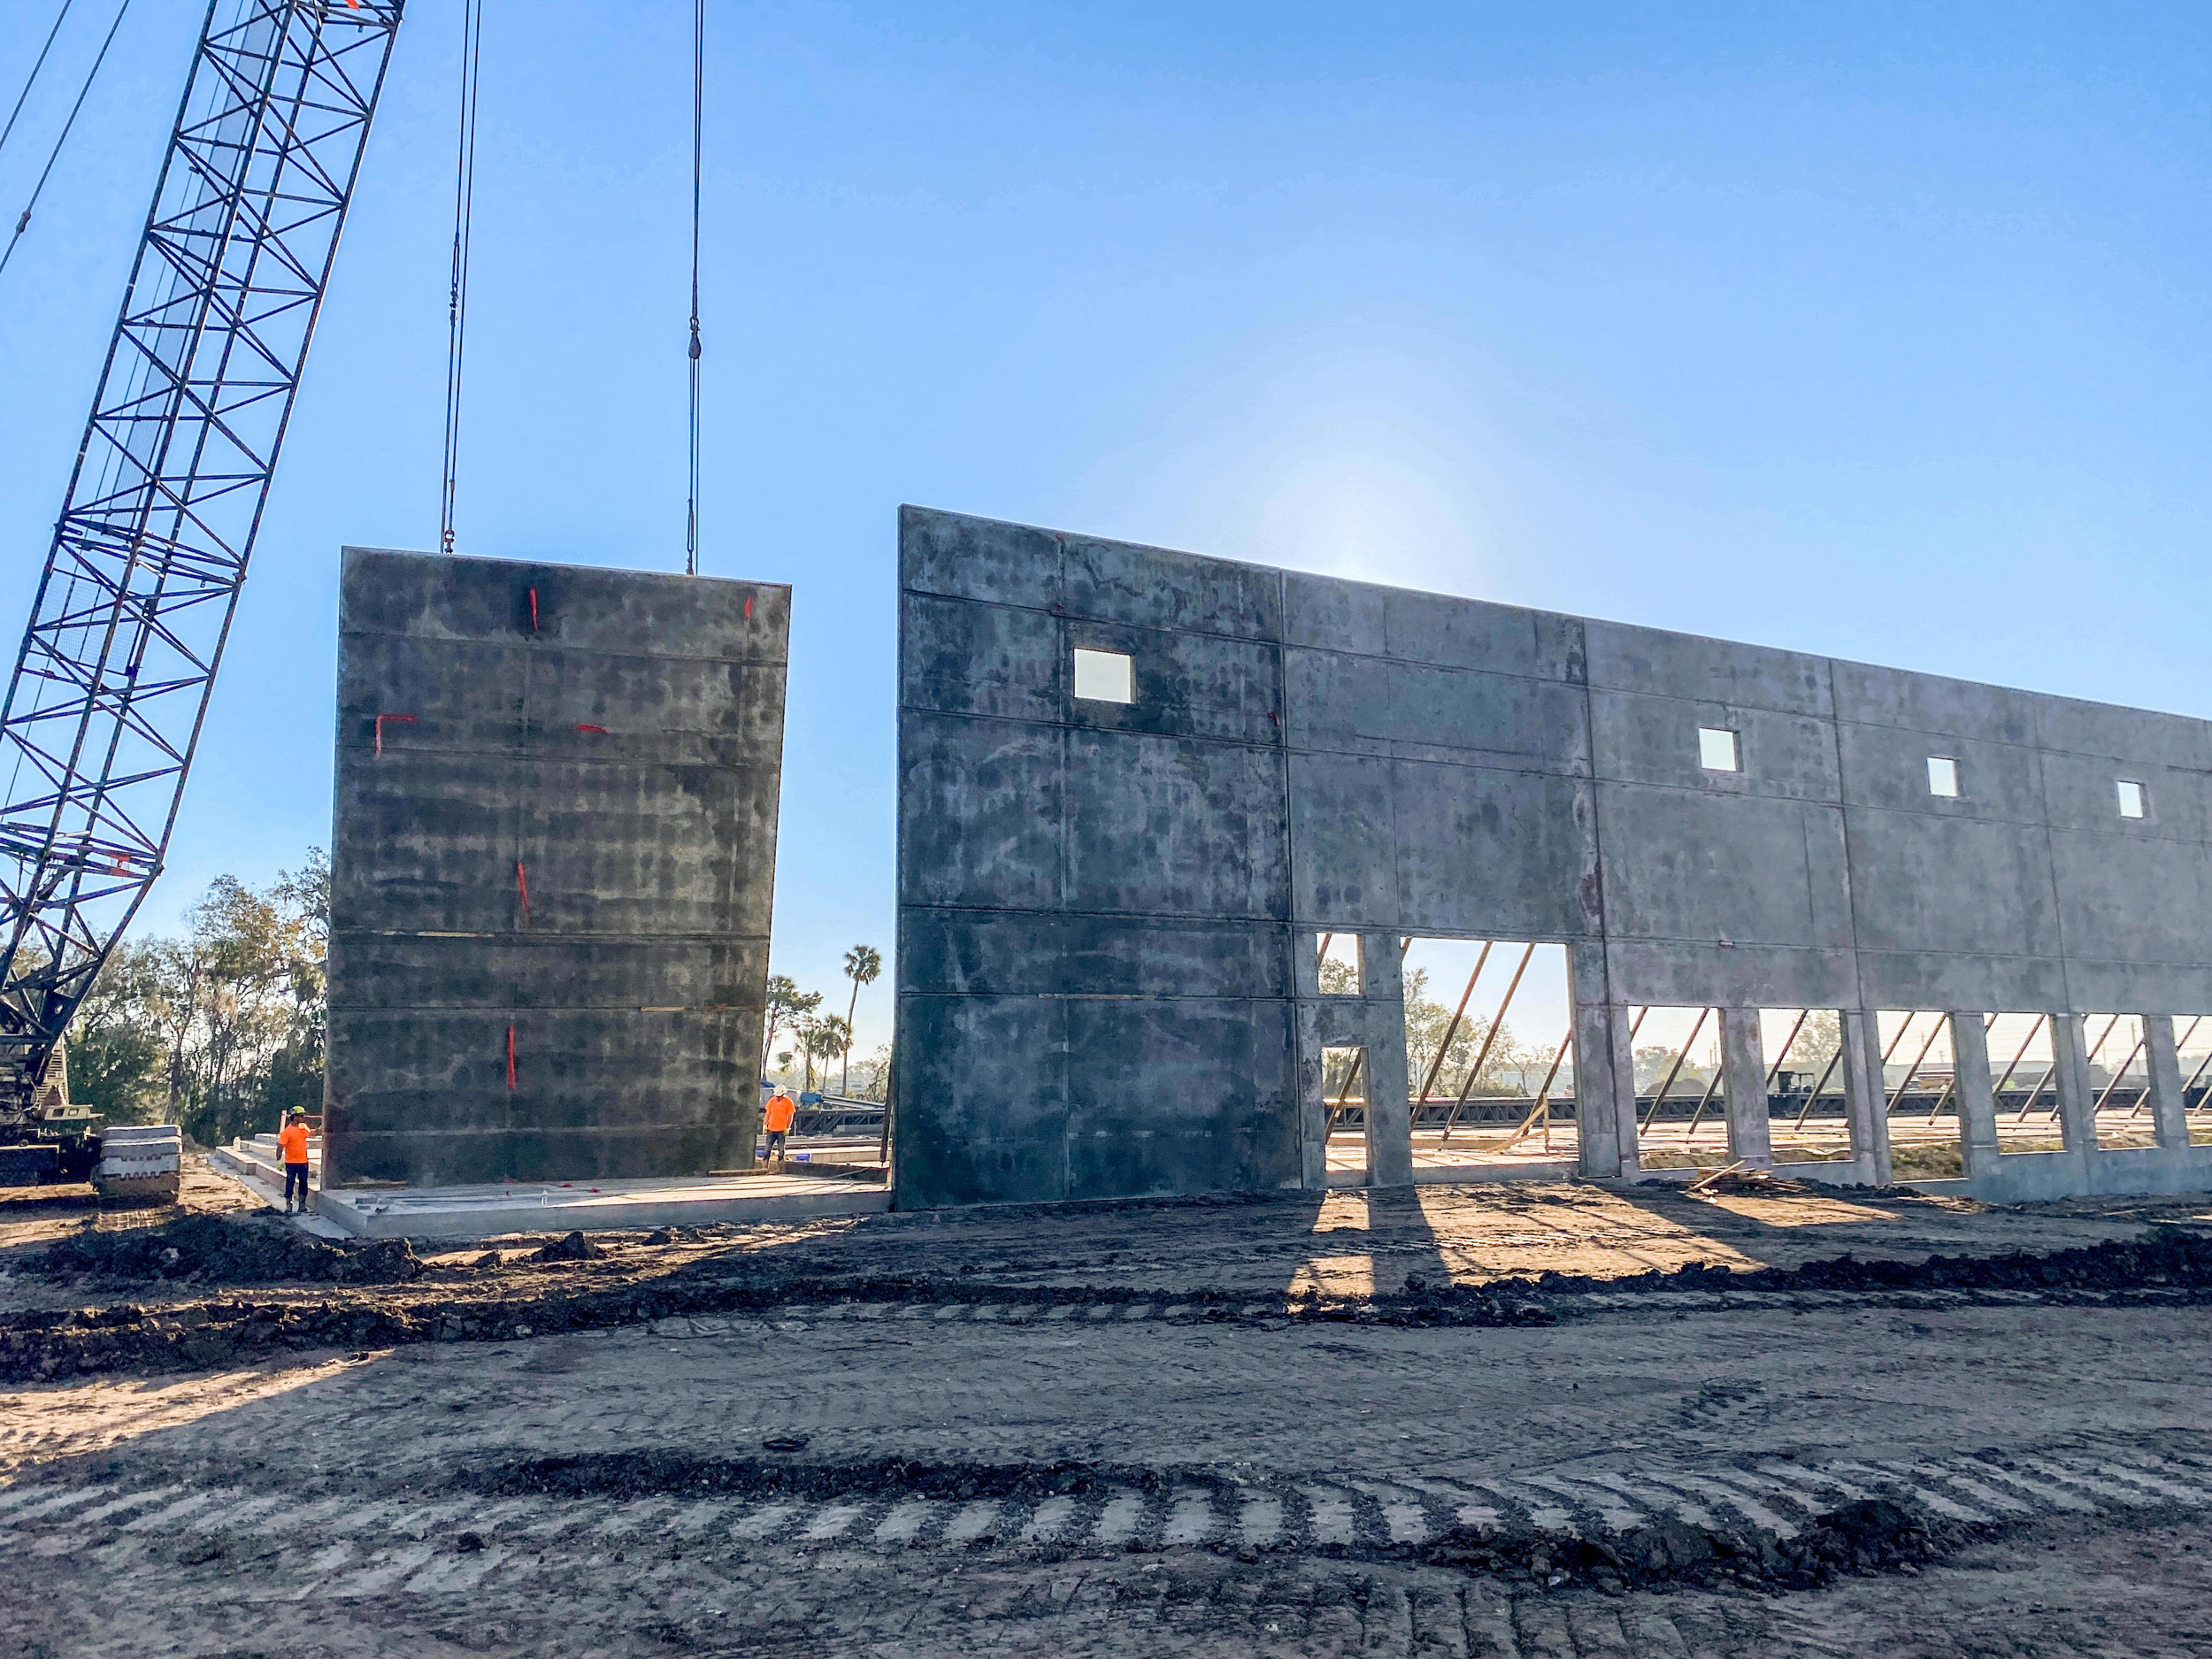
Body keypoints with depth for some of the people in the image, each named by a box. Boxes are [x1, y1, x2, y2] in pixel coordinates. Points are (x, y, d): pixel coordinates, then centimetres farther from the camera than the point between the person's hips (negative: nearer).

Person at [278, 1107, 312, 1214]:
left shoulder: (304, 1127, 7)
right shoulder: (287, 1131, -12)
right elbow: (281, 1146, -15)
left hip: (303, 1162, 5)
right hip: (291, 1163, -5)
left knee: (303, 1184, 9)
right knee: (290, 1185, 2)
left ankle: (303, 1206, 17)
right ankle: (288, 1206, 11)